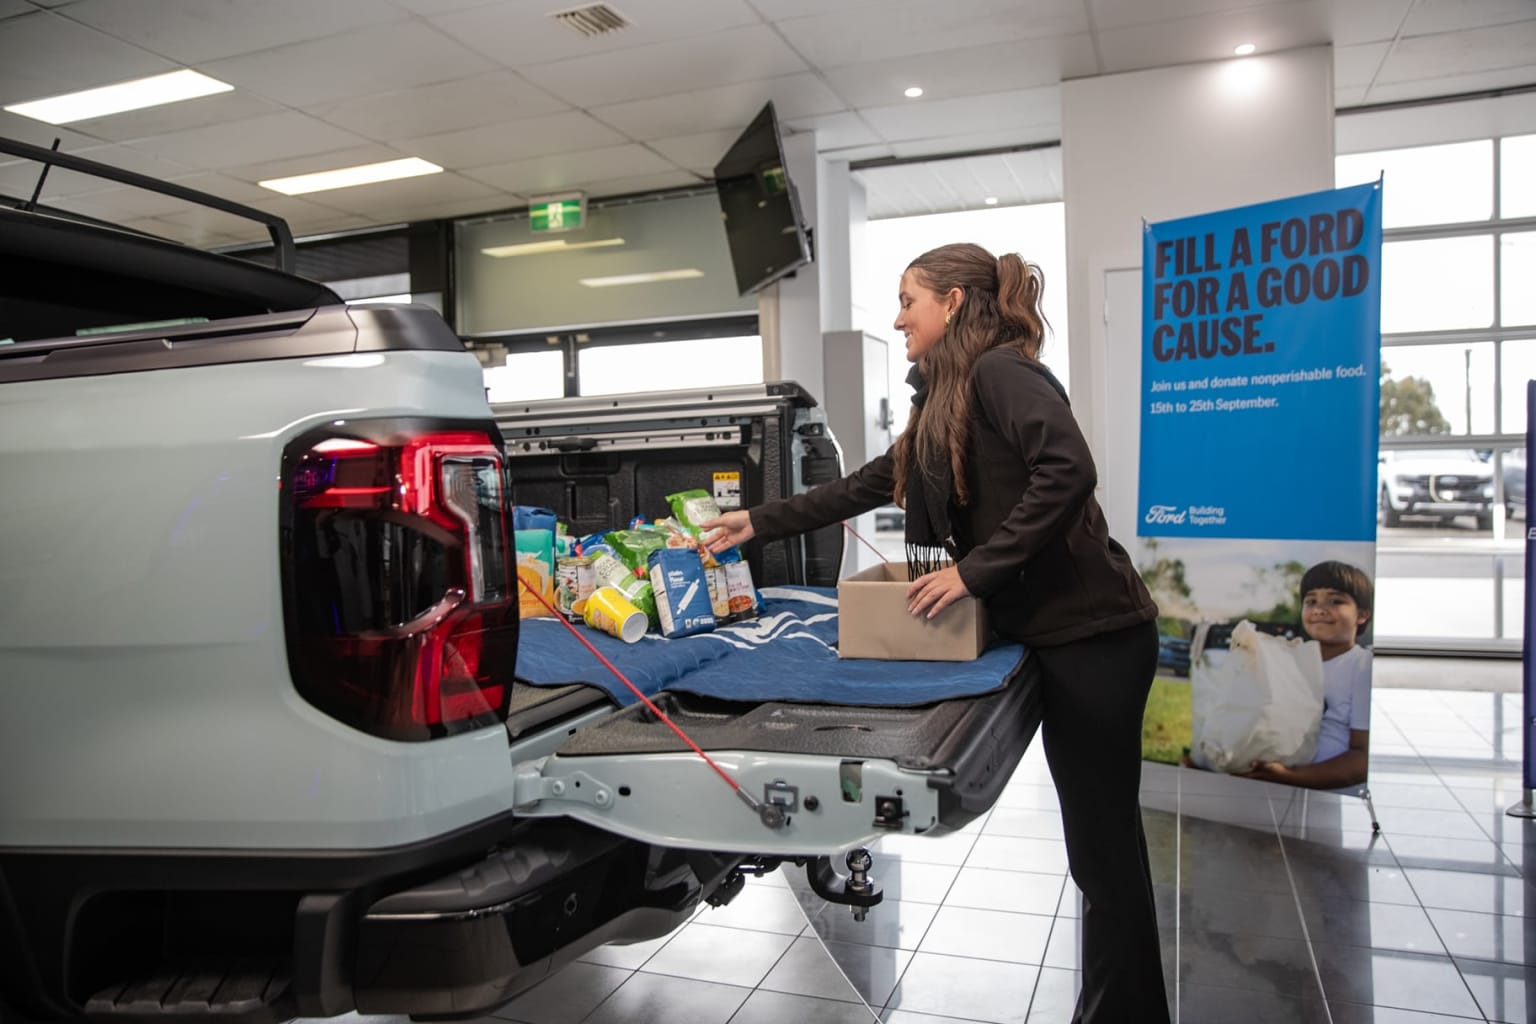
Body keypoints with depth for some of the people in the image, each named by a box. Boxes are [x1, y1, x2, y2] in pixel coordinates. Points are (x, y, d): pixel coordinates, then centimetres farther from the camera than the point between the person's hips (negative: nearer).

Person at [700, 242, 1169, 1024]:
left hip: (1091, 634, -9)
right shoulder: (945, 400, 17)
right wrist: (759, 523, 22)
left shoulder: (1001, 370, -11)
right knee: (1103, 842, 17)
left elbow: (1068, 472, -26)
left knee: (1104, 846, 2)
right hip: (1056, 634, 9)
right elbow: (866, 486, 22)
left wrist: (975, 569, -22)